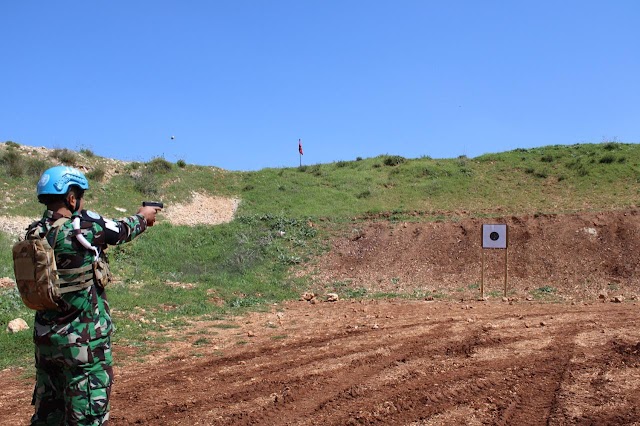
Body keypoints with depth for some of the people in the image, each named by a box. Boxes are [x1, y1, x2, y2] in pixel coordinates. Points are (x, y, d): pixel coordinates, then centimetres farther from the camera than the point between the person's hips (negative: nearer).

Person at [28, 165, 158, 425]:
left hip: (45, 337, 7)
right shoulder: (83, 226, -19)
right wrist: (142, 217, 20)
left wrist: (137, 221, 21)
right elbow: (120, 231, -1)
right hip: (83, 341, -7)